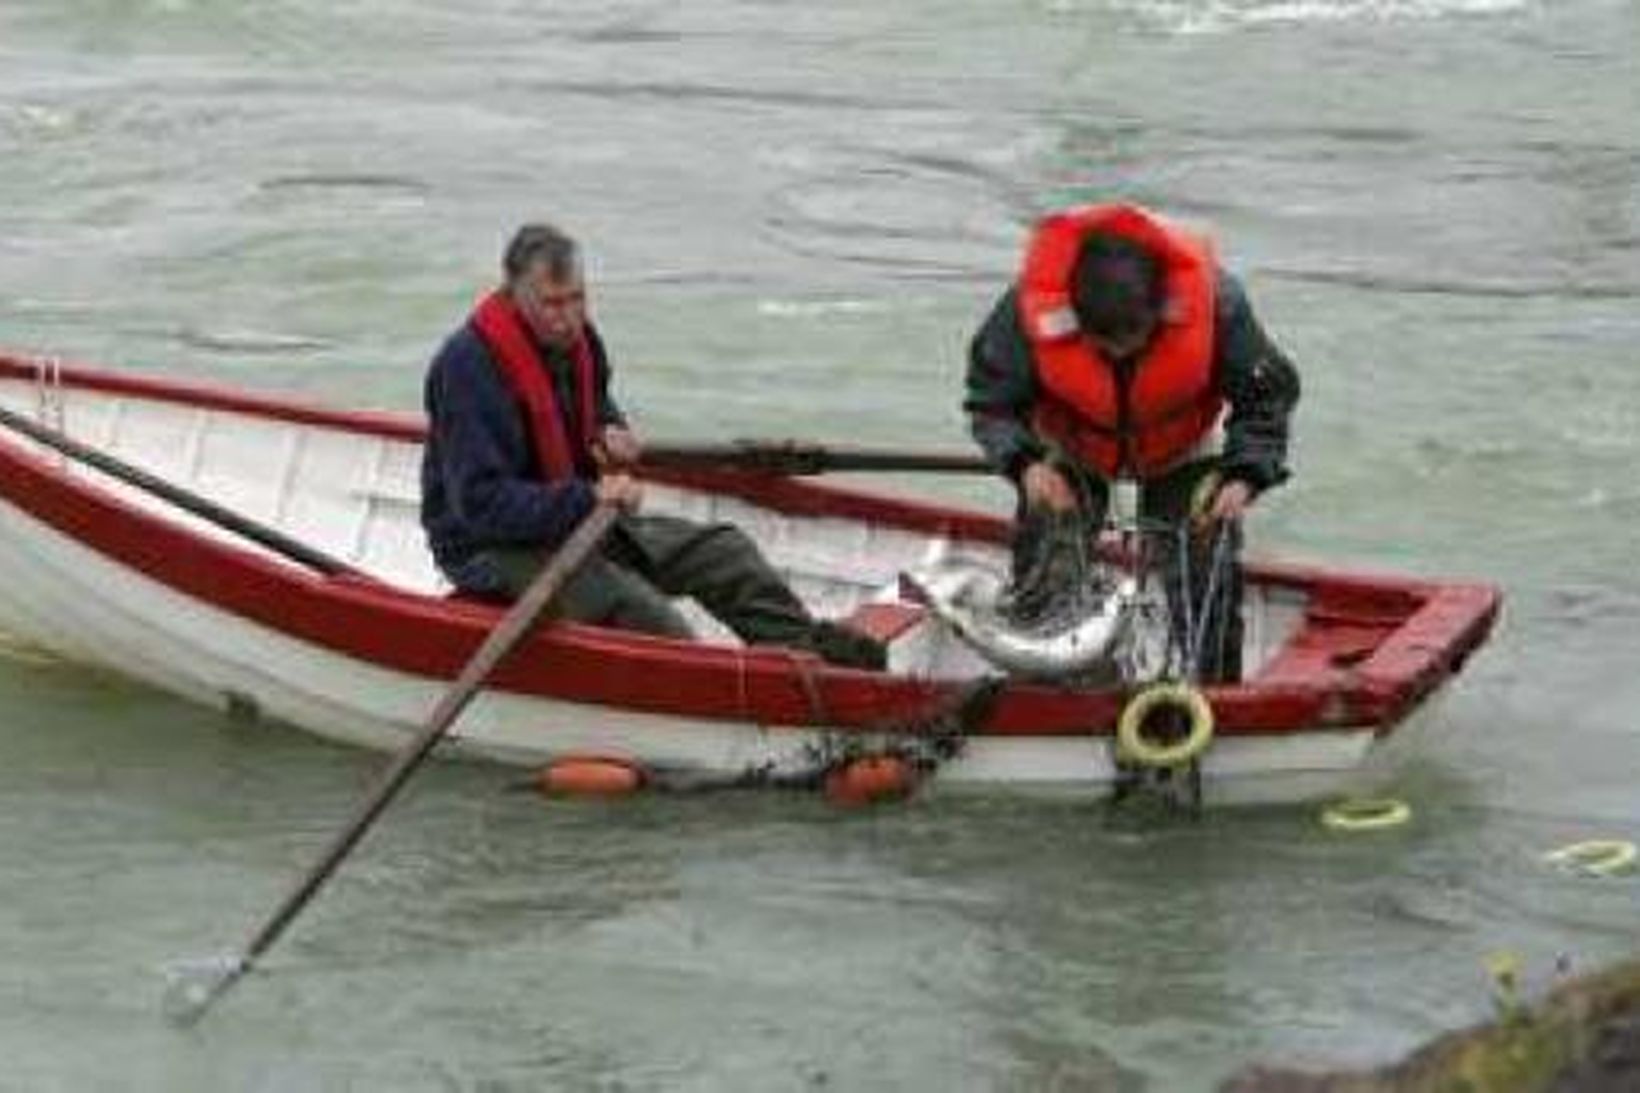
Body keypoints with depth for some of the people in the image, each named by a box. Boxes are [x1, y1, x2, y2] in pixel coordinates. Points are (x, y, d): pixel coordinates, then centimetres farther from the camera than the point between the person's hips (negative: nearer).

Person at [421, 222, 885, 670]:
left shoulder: (576, 338, 3)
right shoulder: (469, 365, -23)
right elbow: (481, 503, -28)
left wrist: (612, 435, 4)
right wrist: (587, 497, -33)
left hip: (577, 519, 8)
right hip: (491, 549, -8)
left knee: (721, 550, -3)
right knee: (627, 602, -33)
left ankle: (805, 644, -10)